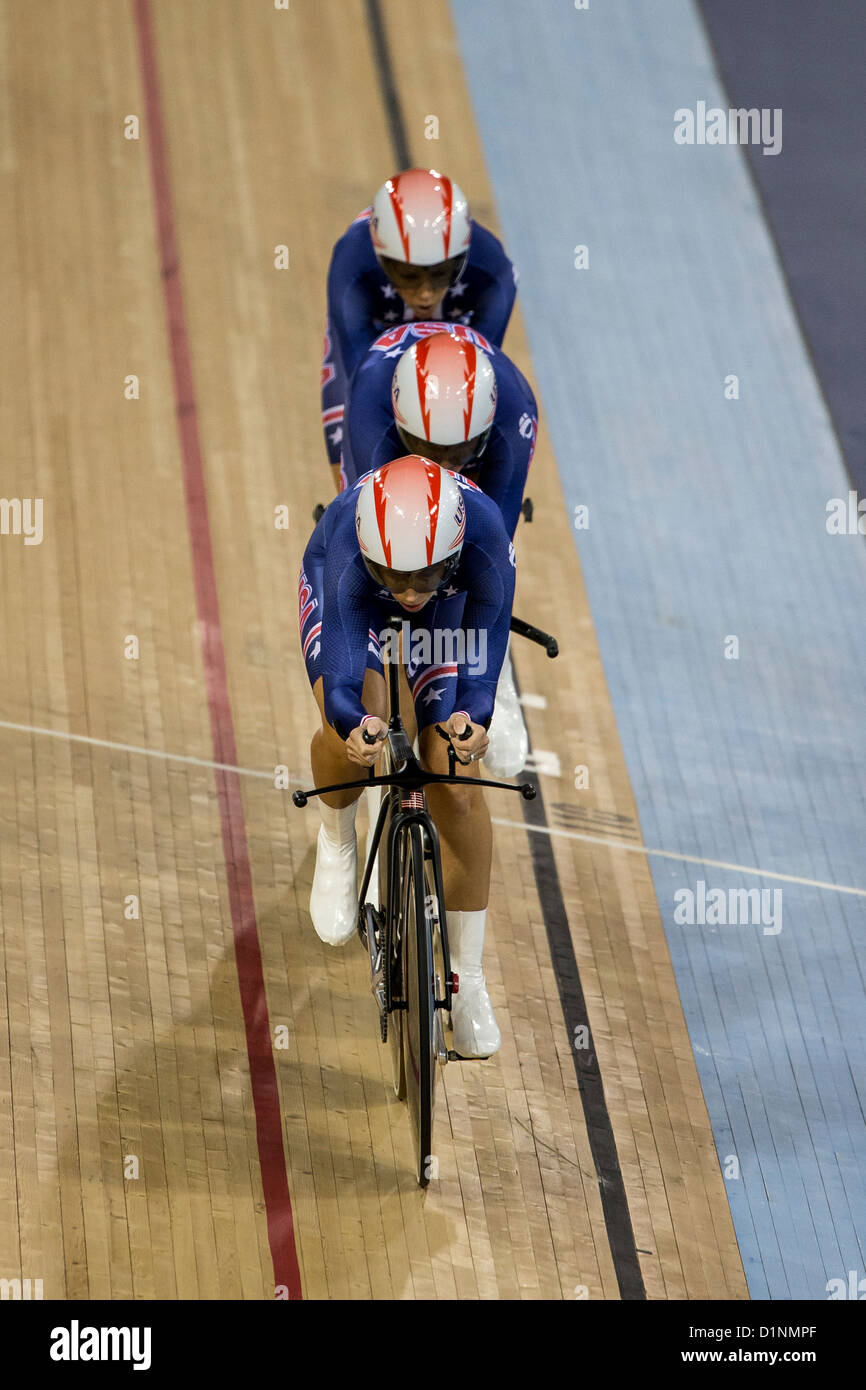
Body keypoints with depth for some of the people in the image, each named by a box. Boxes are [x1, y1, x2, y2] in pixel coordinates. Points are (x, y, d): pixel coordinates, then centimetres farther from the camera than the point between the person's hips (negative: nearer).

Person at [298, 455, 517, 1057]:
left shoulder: (483, 538, -41)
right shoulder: (348, 558, -42)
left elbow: (486, 645, -36)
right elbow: (342, 668, -46)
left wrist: (473, 717, -57)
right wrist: (356, 724, -68)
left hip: (452, 604, 1)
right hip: (348, 593, -1)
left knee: (457, 787, -6)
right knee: (350, 726, -31)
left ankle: (468, 978, 10)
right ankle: (337, 841, 5)